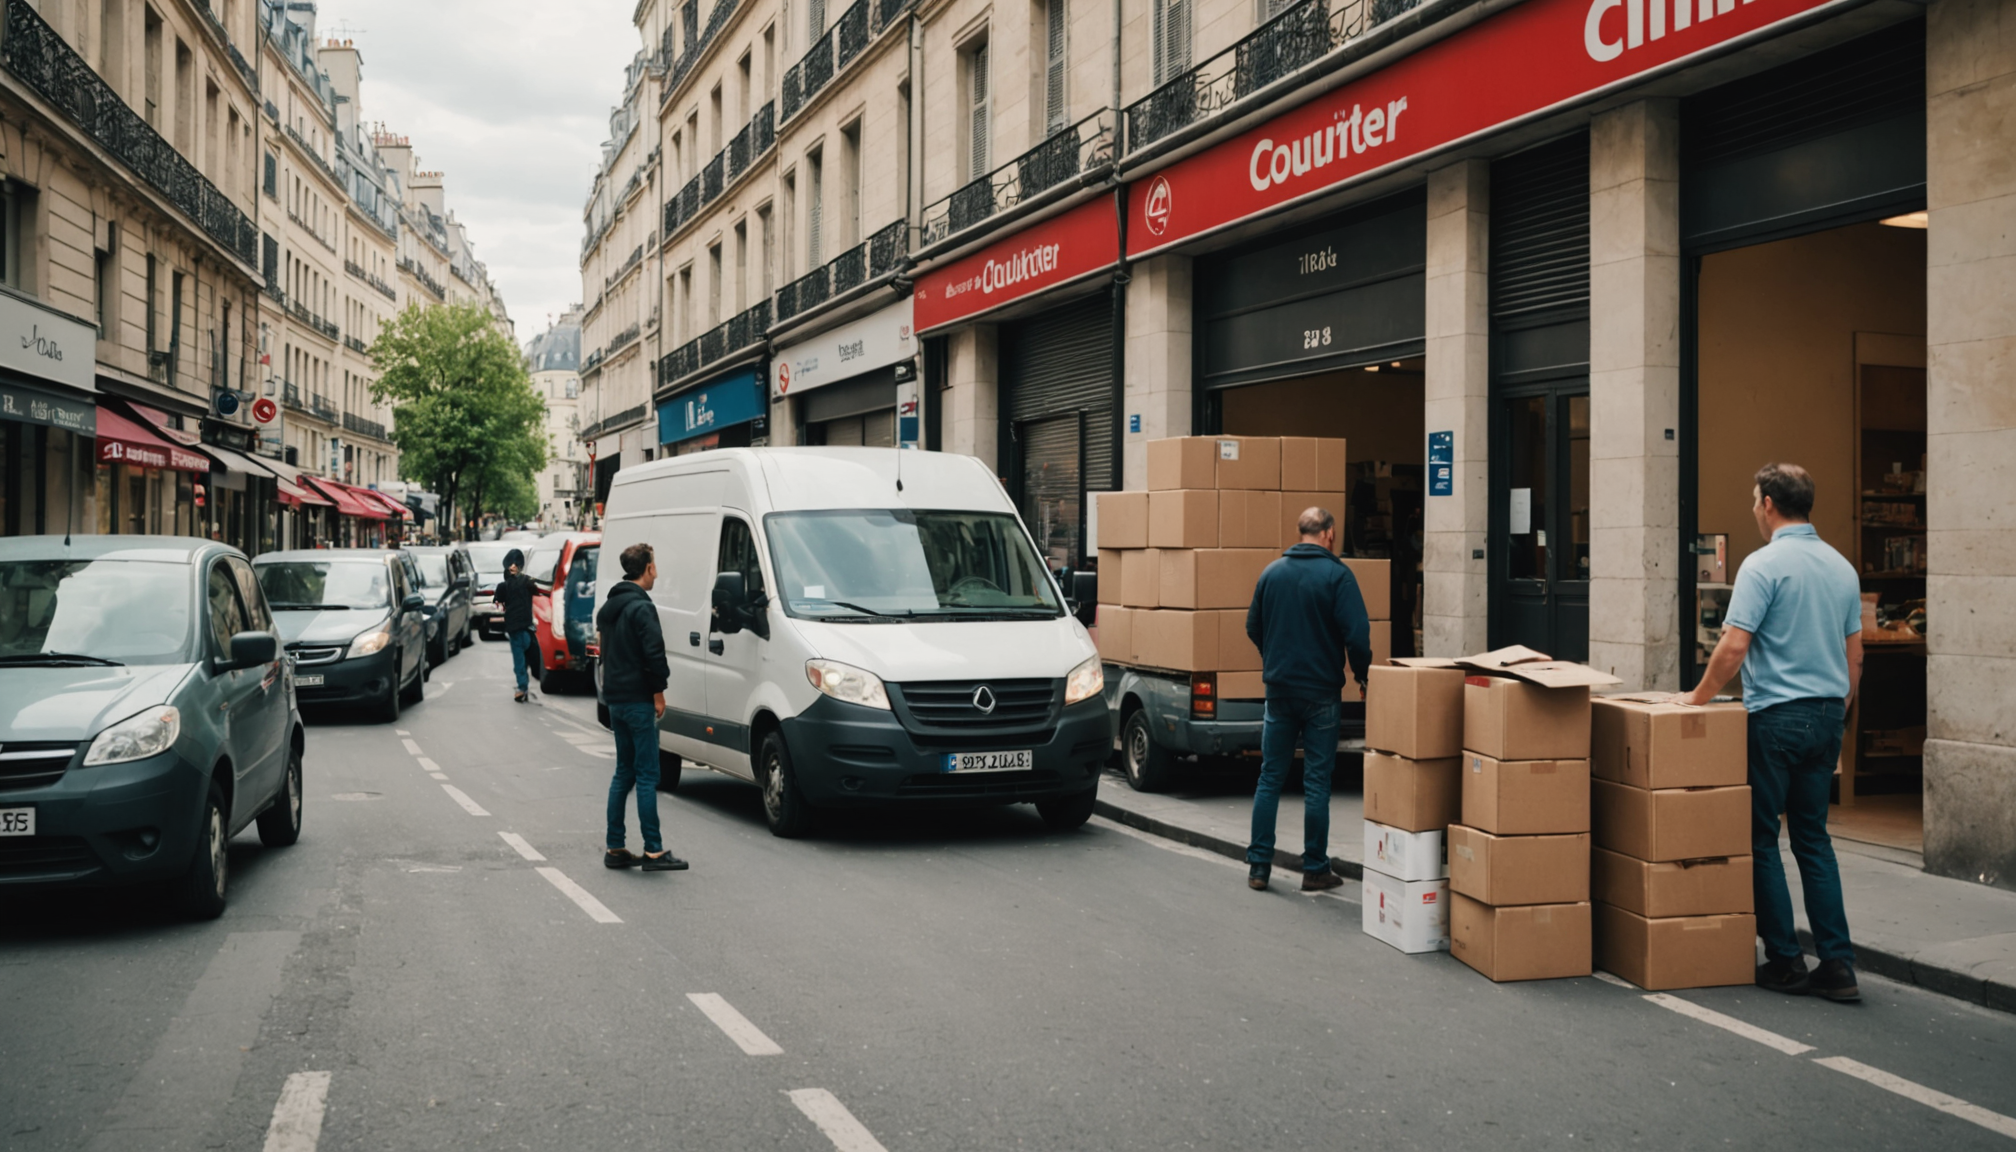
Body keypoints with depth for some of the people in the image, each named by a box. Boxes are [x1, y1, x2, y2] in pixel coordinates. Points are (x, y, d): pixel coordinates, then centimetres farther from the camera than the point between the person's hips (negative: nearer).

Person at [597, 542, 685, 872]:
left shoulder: (609, 606, 16)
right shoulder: (641, 607, -14)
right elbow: (654, 651, -20)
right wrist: (659, 690, -10)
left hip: (615, 698, 9)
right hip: (638, 699, -9)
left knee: (624, 773, 14)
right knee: (647, 775, -6)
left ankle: (615, 848, 15)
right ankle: (653, 851, -5)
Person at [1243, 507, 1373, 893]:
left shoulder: (1272, 572, 5)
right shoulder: (1336, 574, -9)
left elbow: (1253, 627, 13)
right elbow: (1357, 633, -15)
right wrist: (1362, 674, 1)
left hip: (1279, 688, 4)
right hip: (1321, 692, -4)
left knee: (1270, 778, 9)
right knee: (1317, 782, 3)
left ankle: (1259, 866, 9)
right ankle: (1315, 869, 9)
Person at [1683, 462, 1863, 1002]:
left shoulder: (1765, 564, -13)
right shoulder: (1842, 567, 10)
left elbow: (1734, 645, -18)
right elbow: (1855, 654, 14)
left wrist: (1700, 695, -5)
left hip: (1776, 715, -7)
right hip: (1827, 715, 7)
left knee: (1761, 840, 3)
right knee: (1813, 838, 12)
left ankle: (1785, 963, 5)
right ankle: (1837, 963, 8)